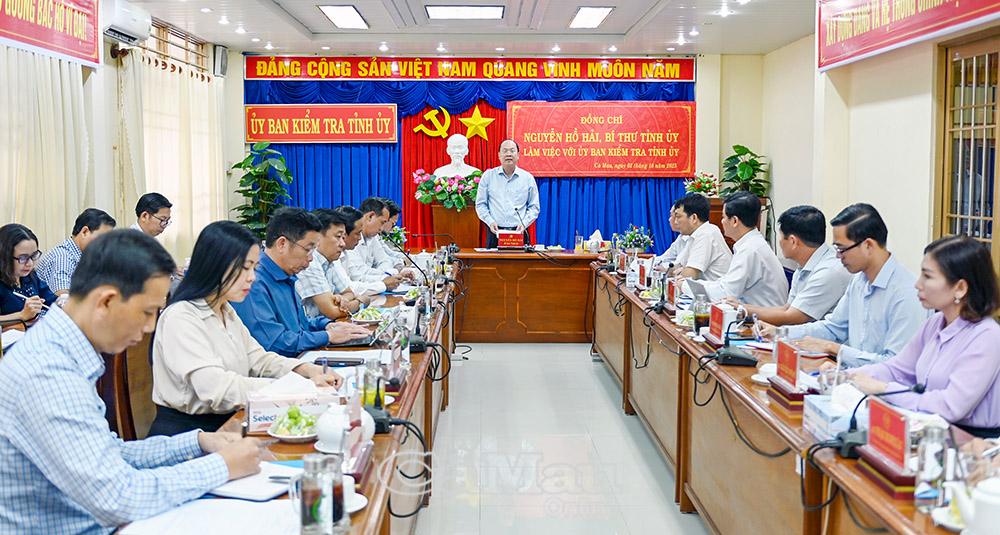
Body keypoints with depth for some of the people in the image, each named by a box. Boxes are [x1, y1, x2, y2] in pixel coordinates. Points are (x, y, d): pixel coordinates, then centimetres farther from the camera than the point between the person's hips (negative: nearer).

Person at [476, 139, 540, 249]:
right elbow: (480, 204, 9)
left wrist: (524, 223, -5)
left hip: (519, 232, 0)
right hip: (495, 232, 0)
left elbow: (534, 207, 11)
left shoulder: (528, 178, 9)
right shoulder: (488, 176, 8)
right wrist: (490, 221, -6)